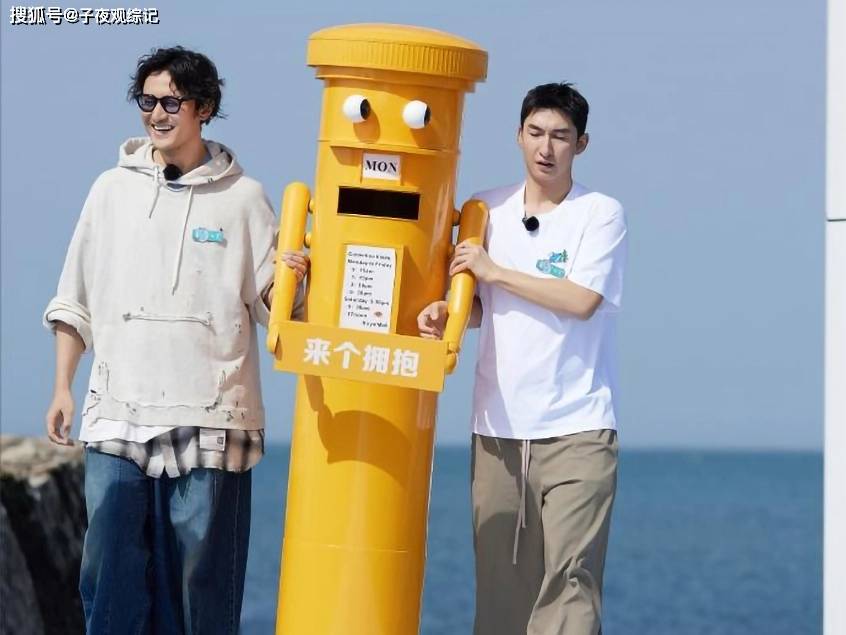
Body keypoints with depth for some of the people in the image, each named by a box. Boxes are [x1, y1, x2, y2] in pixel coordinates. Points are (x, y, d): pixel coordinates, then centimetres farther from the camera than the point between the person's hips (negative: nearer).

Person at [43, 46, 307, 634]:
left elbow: (267, 307, 3)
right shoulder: (113, 190, 10)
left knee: (201, 579, 0)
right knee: (109, 574, -2)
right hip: (118, 415, 2)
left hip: (209, 421, -2)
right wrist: (63, 387, 11)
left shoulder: (242, 198, 4)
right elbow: (76, 301, 16)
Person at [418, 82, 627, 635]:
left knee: (569, 573, -12)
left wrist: (495, 271, -9)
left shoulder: (601, 214, -2)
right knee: (500, 577, 4)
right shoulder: (488, 211, 12)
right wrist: (447, 313, -2)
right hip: (499, 424, 4)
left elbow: (582, 300, -14)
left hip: (576, 428, -4)